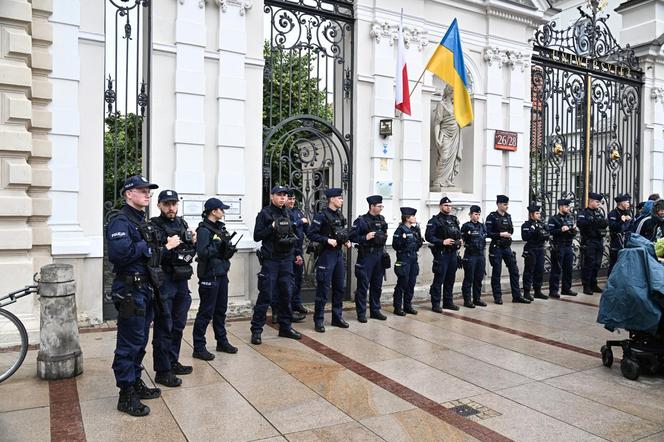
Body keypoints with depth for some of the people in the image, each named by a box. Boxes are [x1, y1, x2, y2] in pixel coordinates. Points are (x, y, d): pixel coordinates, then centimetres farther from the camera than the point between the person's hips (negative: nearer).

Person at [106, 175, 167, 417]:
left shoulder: (141, 221, 16)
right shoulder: (120, 220, -13)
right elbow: (120, 252, -29)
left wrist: (165, 247, 3)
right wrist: (146, 246, -16)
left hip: (145, 288, 9)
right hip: (129, 290, -9)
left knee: (140, 340, 17)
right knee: (129, 343, -2)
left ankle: (136, 383, 31)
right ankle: (126, 396, 8)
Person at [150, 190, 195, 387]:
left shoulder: (182, 223, 12)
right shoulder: (154, 226, -8)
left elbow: (191, 252, 18)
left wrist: (193, 243, -1)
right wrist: (168, 247, -27)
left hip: (182, 280, 7)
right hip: (164, 281, -7)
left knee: (178, 325, 16)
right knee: (164, 327, 0)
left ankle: (173, 362, 31)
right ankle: (162, 371, 9)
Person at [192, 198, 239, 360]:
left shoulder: (220, 227, 11)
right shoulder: (204, 230, -14)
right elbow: (202, 253, -23)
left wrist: (229, 249, -2)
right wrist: (217, 244, -22)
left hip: (222, 273, 8)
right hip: (209, 275, -8)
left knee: (221, 309, 17)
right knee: (206, 312, -1)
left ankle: (222, 341, 30)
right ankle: (199, 348, 8)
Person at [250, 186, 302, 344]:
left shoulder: (289, 214, 13)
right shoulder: (264, 213, -4)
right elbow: (257, 236, -8)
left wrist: (293, 238, 7)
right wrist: (272, 227, -16)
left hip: (287, 260, 6)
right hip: (270, 261, -5)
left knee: (286, 295, 11)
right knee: (265, 296, -4)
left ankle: (285, 327, 23)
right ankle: (256, 330, 5)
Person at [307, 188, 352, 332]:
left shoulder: (340, 215, 12)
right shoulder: (322, 215, -10)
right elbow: (311, 234, -14)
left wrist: (346, 241, 6)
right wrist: (327, 240, -21)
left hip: (339, 253, 8)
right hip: (326, 254, -8)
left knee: (340, 287, 12)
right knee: (323, 288, -3)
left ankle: (337, 317, 24)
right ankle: (318, 320, 6)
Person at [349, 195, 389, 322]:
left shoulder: (381, 219, 11)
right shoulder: (361, 221, -8)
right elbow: (352, 236, -11)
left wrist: (384, 236, 8)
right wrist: (365, 238, -20)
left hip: (379, 255, 6)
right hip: (366, 255, -6)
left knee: (377, 285, 13)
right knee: (363, 285, -1)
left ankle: (375, 311, 24)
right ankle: (361, 313, 8)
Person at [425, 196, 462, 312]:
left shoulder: (454, 219, 15)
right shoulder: (435, 220, -7)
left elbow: (458, 233, 27)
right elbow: (428, 236, -14)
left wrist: (460, 240, 6)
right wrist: (442, 242, -21)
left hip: (453, 253, 7)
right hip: (441, 253, -7)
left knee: (450, 279, 11)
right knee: (439, 279, -5)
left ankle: (448, 302, 21)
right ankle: (435, 304, 2)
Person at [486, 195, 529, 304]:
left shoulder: (508, 216, 11)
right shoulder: (492, 217, -7)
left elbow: (510, 232, 19)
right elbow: (488, 233, -13)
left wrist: (511, 230, -2)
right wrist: (501, 234, -17)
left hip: (507, 247, 6)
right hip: (496, 248, -6)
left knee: (514, 271, 5)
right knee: (496, 273, 1)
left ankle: (516, 296, 13)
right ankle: (497, 297, 11)